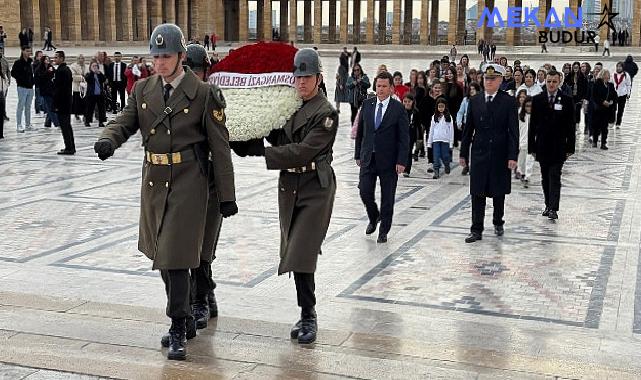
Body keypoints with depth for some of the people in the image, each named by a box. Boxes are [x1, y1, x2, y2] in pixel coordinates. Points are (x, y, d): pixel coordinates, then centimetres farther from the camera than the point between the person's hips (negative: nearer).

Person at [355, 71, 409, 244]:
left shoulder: (398, 109, -6)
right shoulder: (367, 105, 5)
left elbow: (404, 138, -7)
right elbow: (360, 132, 11)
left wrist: (401, 161, -13)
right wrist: (358, 155, 8)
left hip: (389, 160, -3)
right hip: (368, 158, 3)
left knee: (387, 197, 4)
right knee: (365, 192, -1)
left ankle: (383, 231, 17)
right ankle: (374, 218, 28)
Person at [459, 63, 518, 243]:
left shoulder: (508, 102, -3)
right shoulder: (474, 101, 5)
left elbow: (513, 131, -7)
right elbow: (468, 129, 8)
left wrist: (513, 156, -13)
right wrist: (463, 153, 5)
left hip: (500, 154, -1)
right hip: (479, 154, 2)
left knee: (499, 192, 11)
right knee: (477, 193, 0)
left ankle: (498, 223, 31)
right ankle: (476, 230, 4)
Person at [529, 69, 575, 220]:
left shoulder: (567, 100, -1)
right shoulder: (537, 100, 4)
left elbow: (571, 125, 0)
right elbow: (533, 124, 5)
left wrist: (570, 147, -4)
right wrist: (531, 146, 2)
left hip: (558, 147, -3)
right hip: (542, 146, 3)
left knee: (555, 177, -7)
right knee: (545, 178, 11)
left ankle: (553, 209, -9)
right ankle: (548, 205, 22)